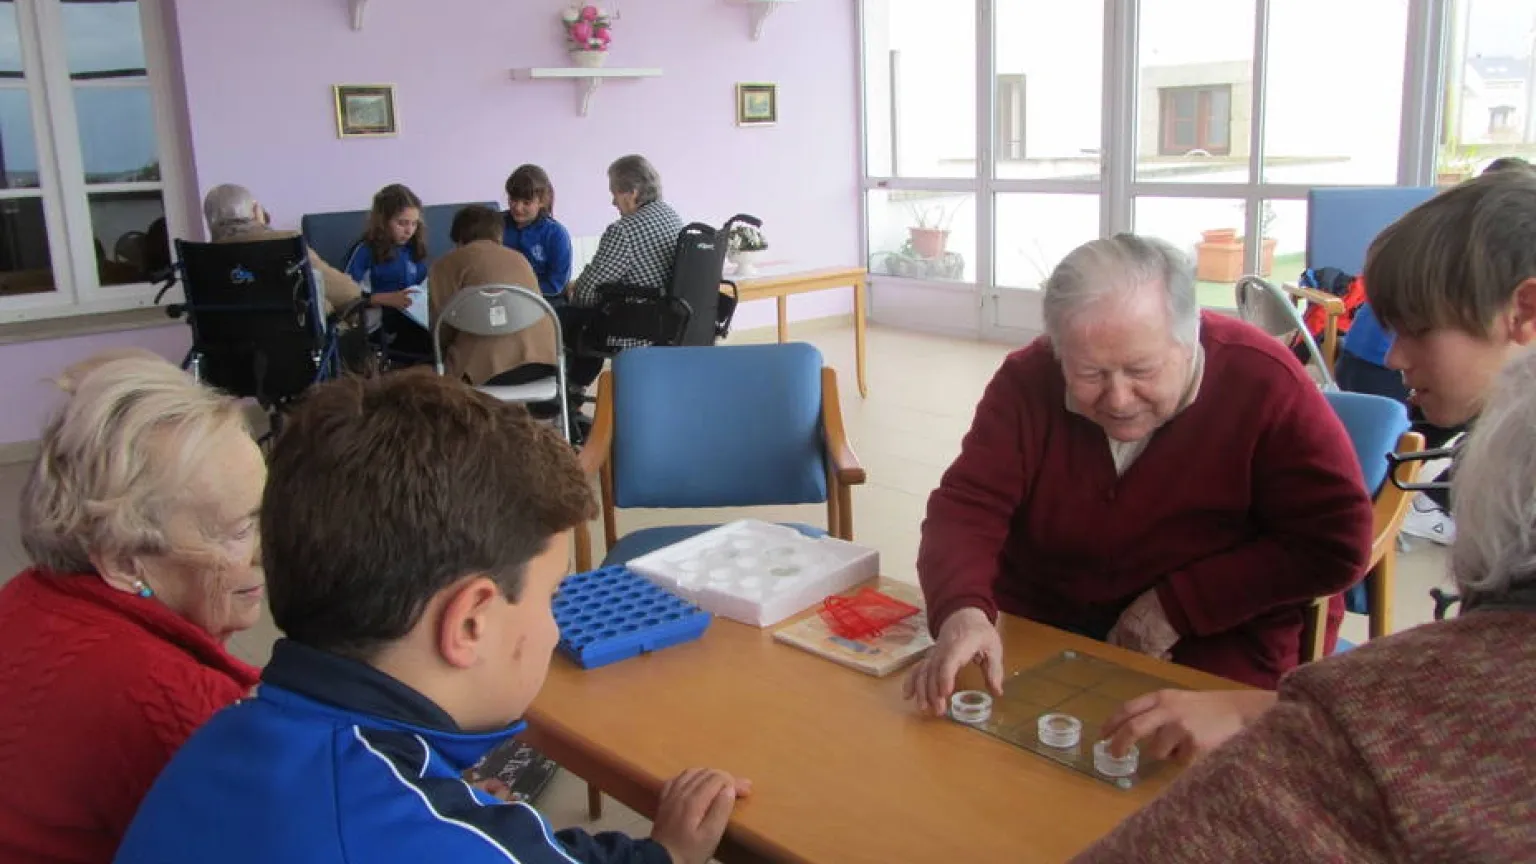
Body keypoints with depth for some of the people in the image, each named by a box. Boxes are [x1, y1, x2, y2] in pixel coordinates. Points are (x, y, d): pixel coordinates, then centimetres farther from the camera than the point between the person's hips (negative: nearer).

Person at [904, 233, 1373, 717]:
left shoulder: (1265, 382, -20)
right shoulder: (1027, 382, -13)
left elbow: (1335, 544, -16)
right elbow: (966, 509, -16)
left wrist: (1177, 605, -19)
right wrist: (963, 611, -37)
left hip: (1218, 648, -2)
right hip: (1041, 637, 3)